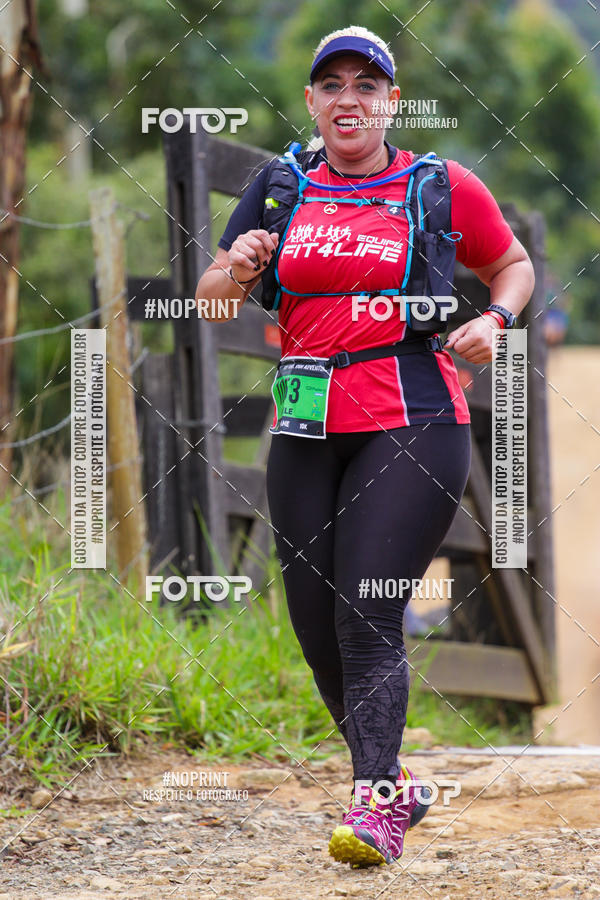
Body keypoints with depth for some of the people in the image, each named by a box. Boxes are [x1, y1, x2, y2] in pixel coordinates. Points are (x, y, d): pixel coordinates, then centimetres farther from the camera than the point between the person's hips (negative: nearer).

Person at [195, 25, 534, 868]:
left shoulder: (443, 187, 4)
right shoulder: (281, 188, 12)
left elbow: (514, 266, 17)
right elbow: (211, 300, 12)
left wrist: (494, 321, -3)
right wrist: (239, 268, -10)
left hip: (414, 425, -4)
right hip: (307, 431, 4)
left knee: (368, 618, -16)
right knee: (317, 628, 6)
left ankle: (376, 809, -19)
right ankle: (394, 780, 25)